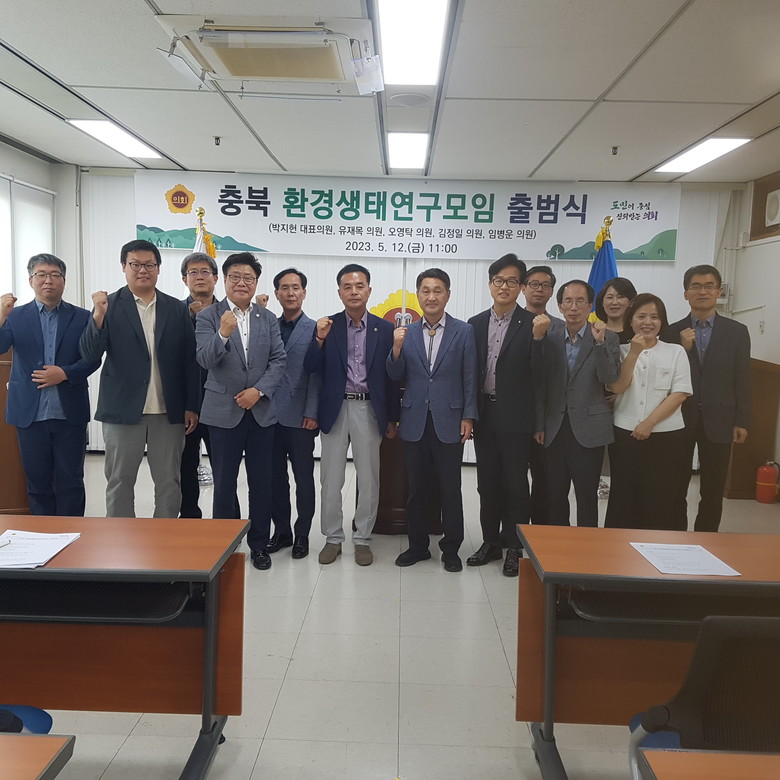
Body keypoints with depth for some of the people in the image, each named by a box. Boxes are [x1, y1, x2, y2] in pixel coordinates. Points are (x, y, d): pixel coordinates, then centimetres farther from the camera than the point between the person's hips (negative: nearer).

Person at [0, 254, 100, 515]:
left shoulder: (82, 317, 4)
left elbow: (93, 359, 0)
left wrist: (64, 373, -16)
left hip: (69, 413, -1)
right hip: (30, 413, 1)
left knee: (70, 481, 6)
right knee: (37, 481, 10)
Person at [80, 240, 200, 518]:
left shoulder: (177, 309, 5)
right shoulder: (109, 305, 0)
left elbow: (189, 360, 5)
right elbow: (89, 354, -7)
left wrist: (192, 406, 1)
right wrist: (99, 315, -22)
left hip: (169, 412, 2)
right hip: (123, 410, -1)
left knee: (169, 482, 8)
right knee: (120, 482, 8)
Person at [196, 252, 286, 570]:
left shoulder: (268, 318, 7)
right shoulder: (208, 317, -3)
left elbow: (279, 360, 2)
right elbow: (205, 360, -15)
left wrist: (259, 390, -12)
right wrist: (223, 334, -33)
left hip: (261, 410, 3)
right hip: (224, 411, -2)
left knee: (261, 482, 9)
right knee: (224, 483, 7)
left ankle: (259, 544, 24)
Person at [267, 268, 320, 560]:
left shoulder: (314, 329, -1)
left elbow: (316, 375, -6)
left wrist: (312, 414, -12)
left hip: (300, 417, -3)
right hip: (271, 415, 4)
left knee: (304, 478, 7)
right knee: (275, 477, 10)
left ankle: (302, 534, 19)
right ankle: (281, 531, 24)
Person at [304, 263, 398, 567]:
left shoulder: (384, 329, 2)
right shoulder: (327, 326, 2)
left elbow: (391, 376, 3)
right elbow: (310, 368, -3)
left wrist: (392, 418, 3)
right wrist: (319, 339, -19)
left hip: (369, 410, 0)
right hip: (335, 409, 0)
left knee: (368, 479, 7)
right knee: (330, 479, 7)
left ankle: (362, 539, 22)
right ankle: (333, 538, 23)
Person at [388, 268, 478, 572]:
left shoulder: (463, 331, 0)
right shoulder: (407, 332, 7)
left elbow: (470, 378, 0)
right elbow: (397, 377, 5)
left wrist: (468, 417, -6)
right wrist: (396, 348, -11)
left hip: (449, 422, -2)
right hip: (415, 422, 2)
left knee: (450, 489, 5)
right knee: (416, 488, 11)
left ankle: (451, 549, 20)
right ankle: (417, 545, 26)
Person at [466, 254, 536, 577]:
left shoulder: (532, 324, -5)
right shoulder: (475, 324, 8)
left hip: (515, 417, -4)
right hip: (484, 414, 4)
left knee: (515, 484, 4)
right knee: (487, 483, 13)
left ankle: (515, 549, 19)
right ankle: (491, 542, 27)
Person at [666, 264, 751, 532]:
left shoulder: (737, 332, 3)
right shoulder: (672, 332, 1)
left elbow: (742, 381, 2)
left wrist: (742, 422, -2)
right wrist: (682, 349, -16)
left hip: (718, 421, 0)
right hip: (680, 419, 0)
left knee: (713, 491, 9)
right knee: (676, 489, 9)